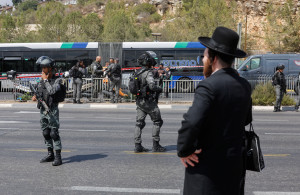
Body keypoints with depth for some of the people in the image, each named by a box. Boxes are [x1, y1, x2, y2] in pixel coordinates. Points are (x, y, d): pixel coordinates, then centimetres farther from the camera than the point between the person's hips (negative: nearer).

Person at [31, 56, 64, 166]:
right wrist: (35, 97, 2)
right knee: (46, 133, 12)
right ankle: (50, 155, 23)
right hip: (43, 110, 7)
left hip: (52, 110, -7)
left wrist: (45, 80, -17)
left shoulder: (57, 80, -10)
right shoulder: (41, 81, 10)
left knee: (54, 133, -9)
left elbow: (52, 91, -27)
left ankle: (58, 157, -4)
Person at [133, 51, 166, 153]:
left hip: (139, 101, 8)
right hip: (148, 101, -8)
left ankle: (137, 145, 7)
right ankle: (156, 145, 6)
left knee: (139, 122, 9)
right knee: (157, 121, 5)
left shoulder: (138, 72, 10)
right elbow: (152, 86, -29)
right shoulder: (148, 73, -17)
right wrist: (160, 89, -12)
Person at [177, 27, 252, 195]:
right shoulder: (244, 85, 4)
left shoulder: (209, 86, -19)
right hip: (235, 163, 8)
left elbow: (192, 122, -30)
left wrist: (183, 151, -17)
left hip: (208, 164, -8)